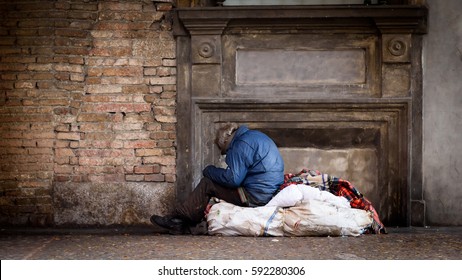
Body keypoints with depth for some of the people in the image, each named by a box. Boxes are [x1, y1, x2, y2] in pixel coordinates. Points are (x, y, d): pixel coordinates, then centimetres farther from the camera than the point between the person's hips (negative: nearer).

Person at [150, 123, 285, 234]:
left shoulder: (241, 145, -14)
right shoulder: (254, 135, 17)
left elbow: (233, 179, -19)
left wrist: (209, 171, -3)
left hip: (254, 197, -10)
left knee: (207, 184, -5)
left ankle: (177, 220, 2)